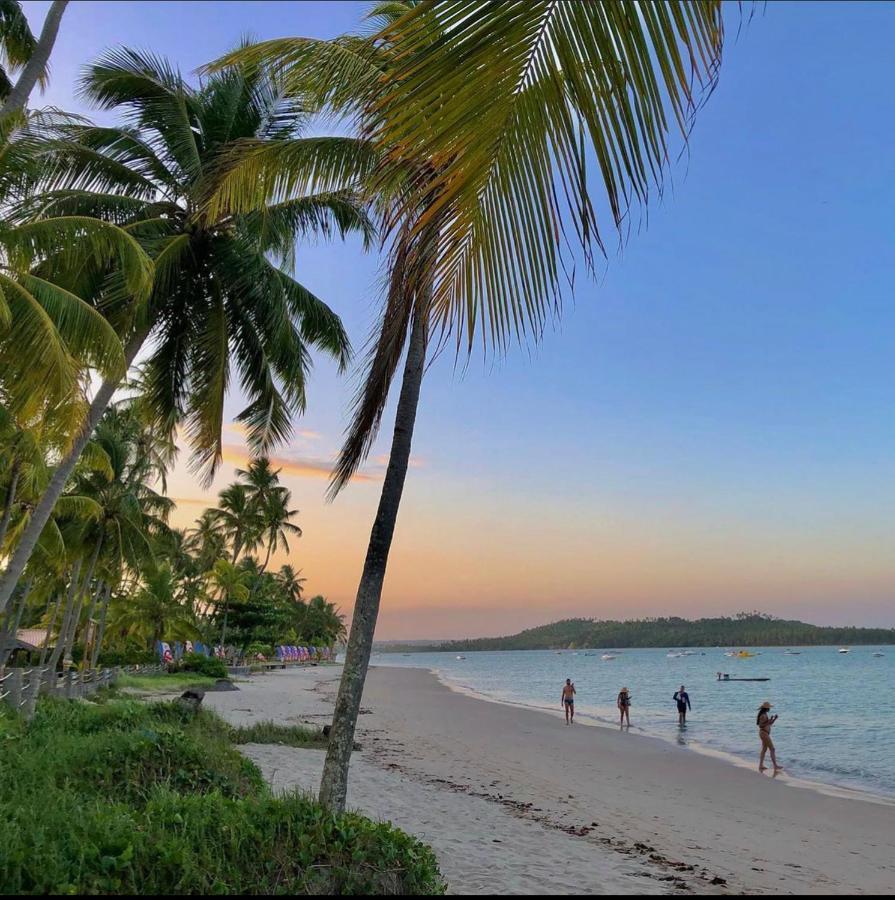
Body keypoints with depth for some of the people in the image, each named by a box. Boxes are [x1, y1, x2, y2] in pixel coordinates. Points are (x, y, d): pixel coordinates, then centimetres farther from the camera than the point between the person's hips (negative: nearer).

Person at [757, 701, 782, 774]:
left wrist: (774, 719, 4)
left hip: (765, 733, 10)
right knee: (772, 749, -8)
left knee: (764, 749, 12)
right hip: (764, 733, -10)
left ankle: (761, 766, 15)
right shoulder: (763, 715, -18)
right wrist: (768, 722, -25)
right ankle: (775, 766, -7)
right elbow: (760, 725, -21)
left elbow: (770, 724, 18)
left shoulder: (766, 715, 13)